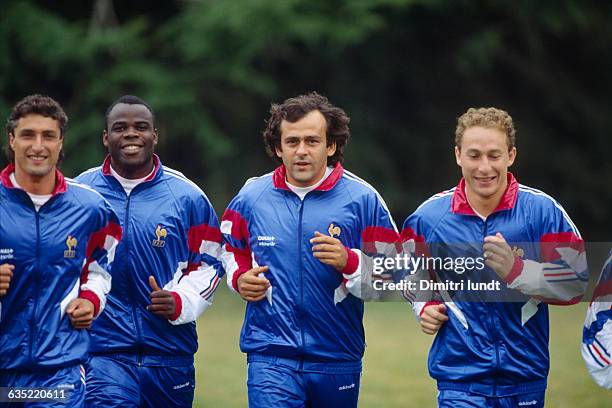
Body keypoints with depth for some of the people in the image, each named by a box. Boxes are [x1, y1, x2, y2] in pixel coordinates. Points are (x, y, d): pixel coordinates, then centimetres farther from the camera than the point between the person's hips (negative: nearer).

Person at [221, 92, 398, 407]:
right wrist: (239, 278, 1)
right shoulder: (251, 197, 4)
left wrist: (349, 262, -21)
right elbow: (231, 252, 23)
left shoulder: (362, 199, -2)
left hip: (338, 358, 1)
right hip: (270, 356, 0)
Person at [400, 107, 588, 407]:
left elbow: (577, 283, -8)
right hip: (460, 379, 0)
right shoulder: (428, 216, 0)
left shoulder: (543, 210, -5)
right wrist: (425, 307, 0)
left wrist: (516, 269, -20)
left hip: (526, 375, 0)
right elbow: (413, 275, 19)